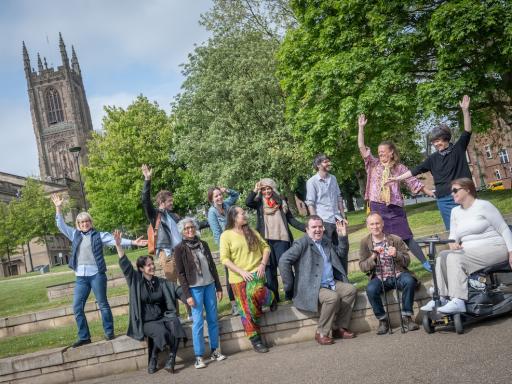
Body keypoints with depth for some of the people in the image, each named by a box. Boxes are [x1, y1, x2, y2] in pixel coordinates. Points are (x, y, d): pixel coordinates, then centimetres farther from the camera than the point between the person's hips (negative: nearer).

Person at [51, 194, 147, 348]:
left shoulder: (99, 235, 1)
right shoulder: (75, 235, 13)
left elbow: (116, 240, -7)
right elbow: (61, 226, 13)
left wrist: (133, 242, -19)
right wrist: (58, 208, 5)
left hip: (96, 274, -4)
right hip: (81, 276, 4)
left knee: (103, 304, 2)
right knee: (77, 307, 3)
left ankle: (109, 332, 13)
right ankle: (84, 336, 13)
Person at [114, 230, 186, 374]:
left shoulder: (161, 282, 8)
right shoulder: (136, 280, 0)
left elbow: (177, 289, 1)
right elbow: (125, 265, -11)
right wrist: (118, 245, -22)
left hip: (162, 317, 3)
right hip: (145, 321, -3)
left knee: (175, 324, -28)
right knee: (161, 332, -30)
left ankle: (171, 358, -18)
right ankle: (153, 359, -4)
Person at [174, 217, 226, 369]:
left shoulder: (203, 244, 9)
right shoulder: (180, 248, -4)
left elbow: (212, 266, 12)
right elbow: (181, 274, -6)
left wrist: (218, 287, 9)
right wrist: (187, 295, -11)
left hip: (209, 286, 4)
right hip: (195, 288, -4)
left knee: (213, 319, 7)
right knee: (198, 322, -4)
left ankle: (214, 351, 17)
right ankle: (199, 356, 2)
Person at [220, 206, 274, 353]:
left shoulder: (251, 231, 11)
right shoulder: (226, 235, -1)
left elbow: (265, 247, 14)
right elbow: (224, 259, -7)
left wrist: (263, 264, -3)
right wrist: (242, 272, -16)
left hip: (255, 272, 1)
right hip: (238, 277, -1)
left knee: (255, 292, -31)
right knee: (246, 310, 0)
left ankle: (270, 298, 2)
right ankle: (255, 340, 13)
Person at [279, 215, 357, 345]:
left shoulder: (326, 242, 18)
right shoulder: (302, 243, -8)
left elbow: (341, 253, 29)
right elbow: (284, 261, -16)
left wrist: (343, 236, 14)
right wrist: (290, 285, -15)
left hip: (332, 283, 8)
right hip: (311, 288, -8)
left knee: (351, 289, -8)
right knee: (333, 297, -29)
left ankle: (339, 328, -1)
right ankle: (321, 333, -13)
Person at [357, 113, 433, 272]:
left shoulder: (399, 168, 6)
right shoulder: (374, 164, 8)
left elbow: (414, 182, 5)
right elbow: (362, 148, 1)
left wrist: (430, 192, -2)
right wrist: (361, 127, -4)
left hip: (394, 208, -1)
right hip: (377, 208, 2)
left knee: (405, 237, -1)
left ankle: (425, 263, 9)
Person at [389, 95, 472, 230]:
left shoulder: (458, 149, 4)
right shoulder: (433, 158, 9)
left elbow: (467, 132, -7)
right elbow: (415, 170, 10)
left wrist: (465, 110, -17)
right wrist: (397, 178, 7)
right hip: (444, 200, 2)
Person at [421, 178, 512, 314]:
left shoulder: (483, 206, -4)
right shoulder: (455, 211, 16)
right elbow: (453, 235, 15)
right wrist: (453, 243, -9)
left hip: (493, 249, -7)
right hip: (470, 252, 7)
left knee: (455, 257, -28)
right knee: (443, 256, -16)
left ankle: (458, 302, -34)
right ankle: (441, 297, -19)